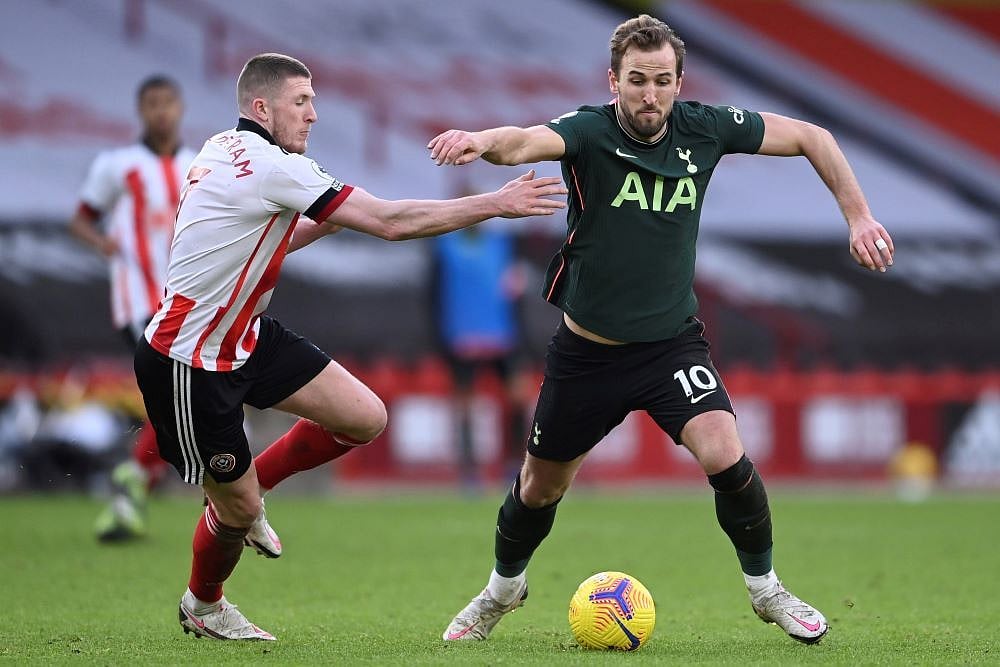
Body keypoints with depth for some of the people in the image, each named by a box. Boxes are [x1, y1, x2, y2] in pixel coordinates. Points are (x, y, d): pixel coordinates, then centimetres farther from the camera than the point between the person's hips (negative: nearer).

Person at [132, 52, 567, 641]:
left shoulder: (225, 152, 6)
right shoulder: (272, 167, -24)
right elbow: (390, 222, -24)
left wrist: (322, 222, 2)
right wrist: (497, 203, -19)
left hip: (246, 335, 10)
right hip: (188, 364, -10)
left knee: (366, 418, 2)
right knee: (239, 509, 2)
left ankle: (250, 487, 23)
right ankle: (203, 606, 32)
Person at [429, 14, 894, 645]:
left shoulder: (704, 129, -9)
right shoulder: (588, 132, -19)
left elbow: (812, 138, 4)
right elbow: (525, 142, -43)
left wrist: (859, 215, -3)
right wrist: (483, 140, -65)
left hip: (673, 343, 1)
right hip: (588, 351, -1)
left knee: (725, 457, -22)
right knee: (540, 488, 13)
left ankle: (766, 589, 2)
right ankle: (504, 588, 44)